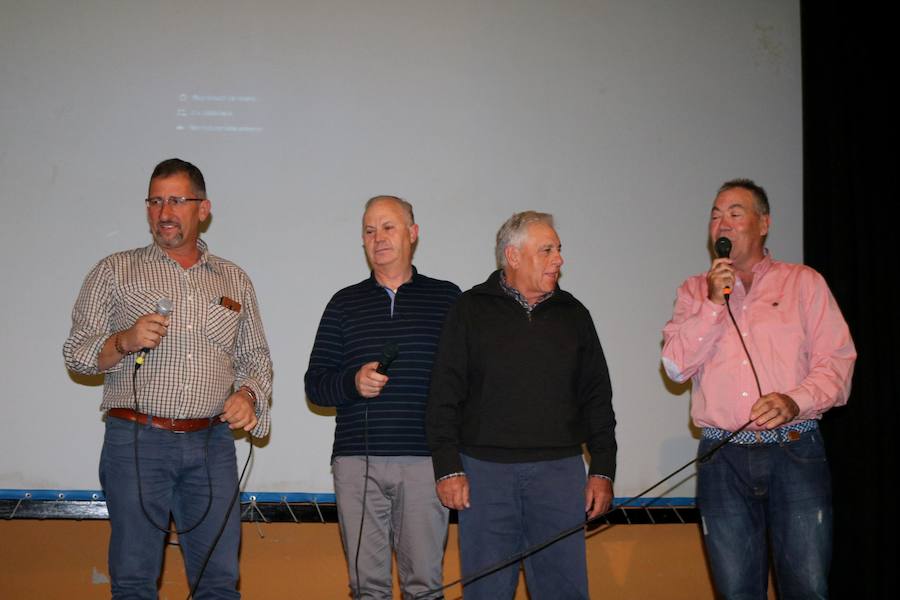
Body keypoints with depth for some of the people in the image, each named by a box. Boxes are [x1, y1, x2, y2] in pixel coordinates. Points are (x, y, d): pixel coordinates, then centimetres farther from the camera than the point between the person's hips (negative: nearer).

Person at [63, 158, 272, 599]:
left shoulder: (235, 280, 15)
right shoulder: (114, 272, 8)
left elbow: (256, 357, 19)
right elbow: (75, 354, 5)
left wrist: (248, 394, -2)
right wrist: (124, 342, -14)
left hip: (212, 445, 2)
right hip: (136, 441, -2)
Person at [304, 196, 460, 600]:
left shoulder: (447, 298, 9)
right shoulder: (345, 303, 14)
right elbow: (314, 385, 11)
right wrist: (353, 382, -10)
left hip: (425, 460, -1)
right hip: (356, 461, 2)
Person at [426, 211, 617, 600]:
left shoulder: (574, 314, 13)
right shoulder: (471, 310, 4)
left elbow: (597, 398, 13)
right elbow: (444, 396, 1)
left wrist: (603, 470, 6)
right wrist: (448, 468, -7)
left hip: (559, 471, 2)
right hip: (484, 470, -2)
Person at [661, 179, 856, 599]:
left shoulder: (804, 283, 8)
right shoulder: (694, 291, 13)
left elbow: (837, 360, 0)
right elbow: (676, 366, 1)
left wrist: (796, 400, -18)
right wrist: (713, 304, -7)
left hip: (795, 453, -1)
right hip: (723, 458, 2)